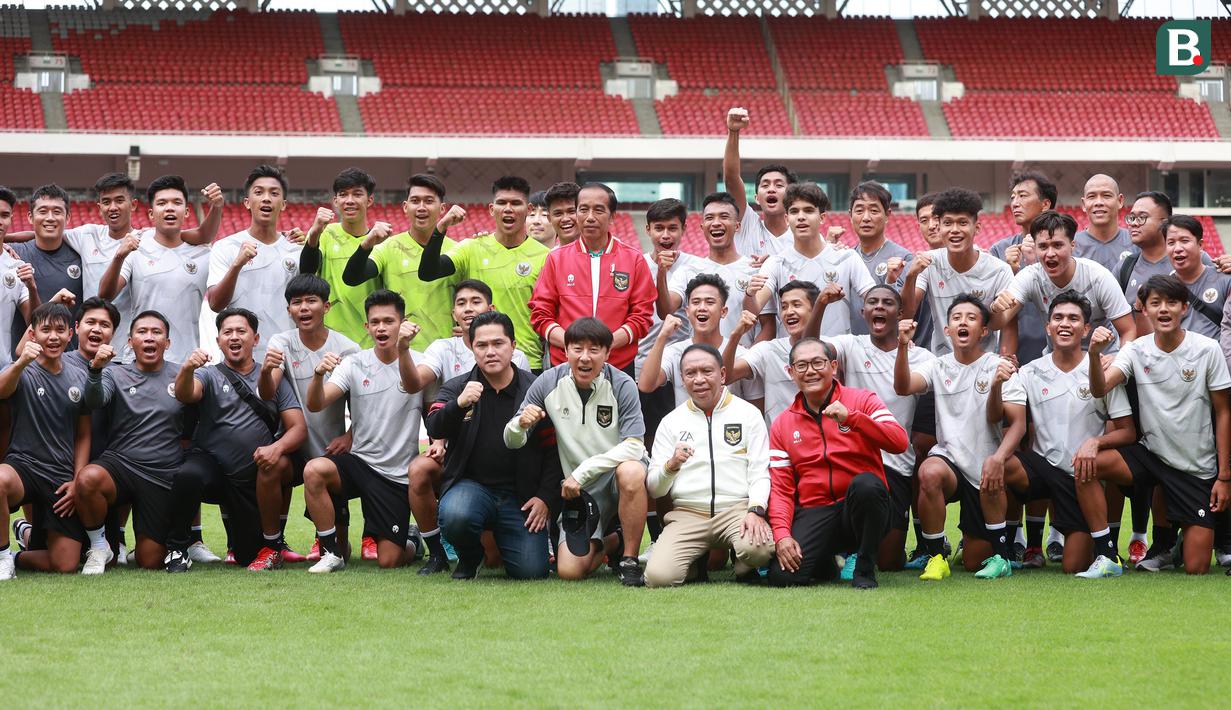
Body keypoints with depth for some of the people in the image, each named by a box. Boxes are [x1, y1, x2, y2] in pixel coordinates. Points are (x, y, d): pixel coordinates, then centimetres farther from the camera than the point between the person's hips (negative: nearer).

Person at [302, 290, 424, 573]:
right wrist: (319, 374, -35)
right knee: (314, 470, -31)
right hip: (360, 462, 2)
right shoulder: (354, 364, 0)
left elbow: (411, 384, -31)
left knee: (389, 561, -5)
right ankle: (333, 553, -14)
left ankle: (411, 540, 33)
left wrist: (402, 349, -52)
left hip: (397, 475, -2)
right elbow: (315, 404, -12)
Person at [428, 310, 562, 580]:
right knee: (455, 515, -35)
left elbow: (554, 451, 4)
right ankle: (469, 558, 2)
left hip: (520, 496, 0)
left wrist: (546, 498, -5)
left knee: (531, 570, -14)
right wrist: (459, 404, -31)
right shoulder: (456, 388, 4)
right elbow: (434, 430, -12)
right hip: (471, 484, 0)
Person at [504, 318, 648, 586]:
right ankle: (611, 542, 24)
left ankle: (630, 560, -20)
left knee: (630, 471, -40)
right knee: (569, 571, -13)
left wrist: (582, 472, -27)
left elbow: (633, 446, -23)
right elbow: (512, 442, -1)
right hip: (580, 492, 3)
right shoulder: (548, 383, -7)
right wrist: (520, 424, -26)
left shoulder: (621, 385, -15)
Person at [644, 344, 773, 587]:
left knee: (758, 548, -36)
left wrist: (756, 511, -16)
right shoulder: (671, 422, 15)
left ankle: (744, 567, 3)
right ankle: (698, 562, 11)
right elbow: (654, 489, 11)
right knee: (658, 576, -25)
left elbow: (760, 473, 4)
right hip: (687, 514, 1)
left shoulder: (748, 413, 10)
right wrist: (671, 466, -11)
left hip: (737, 509, -1)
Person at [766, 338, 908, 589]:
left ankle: (864, 569, -15)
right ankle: (828, 564, 14)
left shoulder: (862, 400, 3)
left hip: (861, 510, -2)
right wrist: (782, 535, -9)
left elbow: (899, 443, -13)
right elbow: (780, 488, 7)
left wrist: (850, 417, -23)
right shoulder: (782, 425, 12)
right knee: (782, 576, -24)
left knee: (865, 483, -37)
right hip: (814, 513, 2)